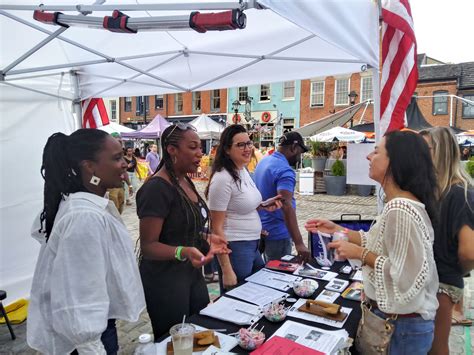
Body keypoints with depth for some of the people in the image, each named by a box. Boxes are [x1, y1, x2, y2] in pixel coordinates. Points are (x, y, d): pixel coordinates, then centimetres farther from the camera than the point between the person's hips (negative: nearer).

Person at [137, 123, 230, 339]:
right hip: (165, 280, -8)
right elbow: (148, 246, -21)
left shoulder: (186, 181, 6)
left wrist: (206, 238, 4)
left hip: (192, 274, 9)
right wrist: (183, 252, -36)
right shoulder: (156, 188, -21)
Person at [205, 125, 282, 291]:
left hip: (253, 246, 9)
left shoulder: (244, 171, 5)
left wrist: (264, 206, 3)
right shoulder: (222, 178, -20)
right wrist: (226, 271, -20)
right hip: (235, 248, -9)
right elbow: (217, 228, -19)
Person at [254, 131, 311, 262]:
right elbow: (286, 206, -33)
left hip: (263, 229, 9)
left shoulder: (263, 161, 7)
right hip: (277, 233, -9)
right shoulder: (285, 170, -23)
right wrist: (299, 243, -35)